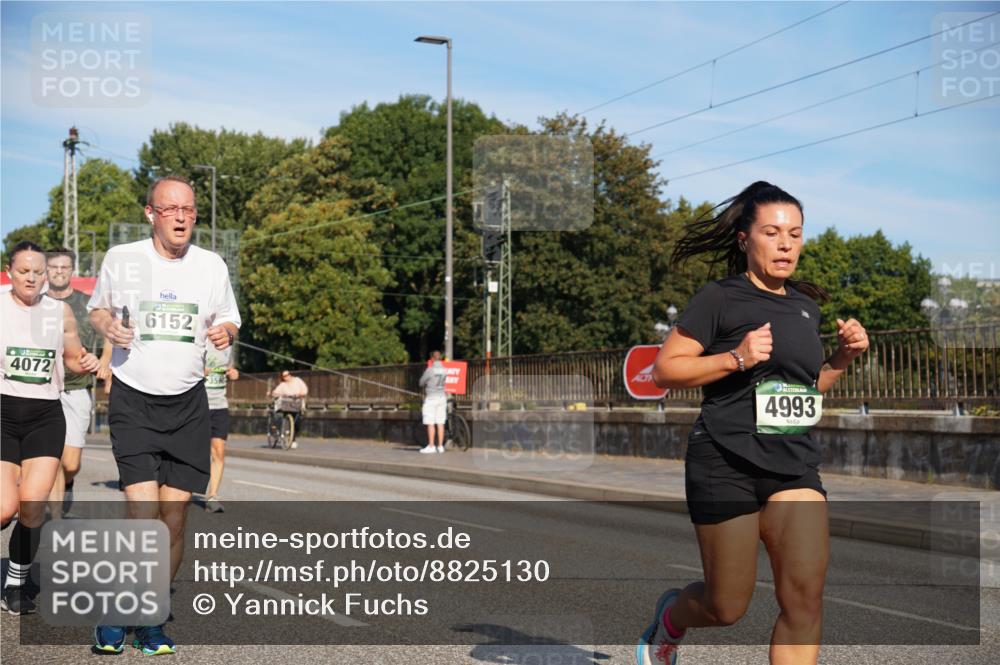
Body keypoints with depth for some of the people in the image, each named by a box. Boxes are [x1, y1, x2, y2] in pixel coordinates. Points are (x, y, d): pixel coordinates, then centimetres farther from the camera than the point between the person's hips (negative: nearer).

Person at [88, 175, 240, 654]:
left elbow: (228, 320, 16)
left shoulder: (211, 265, 4)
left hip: (188, 404, 3)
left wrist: (225, 332, -7)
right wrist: (108, 325, -9)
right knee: (144, 517, -15)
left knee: (174, 521, 1)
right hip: (133, 401, -2)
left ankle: (151, 620, 17)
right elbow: (97, 308, 14)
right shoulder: (121, 259, -1)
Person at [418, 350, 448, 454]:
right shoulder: (445, 370, 1)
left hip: (431, 397, -5)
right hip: (442, 397, 5)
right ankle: (440, 446, 9)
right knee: (440, 423, 7)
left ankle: (431, 446, -3)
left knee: (430, 423, -2)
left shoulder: (430, 370, -12)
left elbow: (421, 383, -3)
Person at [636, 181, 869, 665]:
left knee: (805, 593, -11)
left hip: (795, 465, 5)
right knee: (727, 607, 3)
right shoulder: (720, 299, -6)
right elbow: (664, 369, -8)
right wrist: (736, 358, -20)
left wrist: (844, 356, 7)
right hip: (727, 463, -5)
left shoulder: (807, 306, 14)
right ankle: (671, 616, 38)